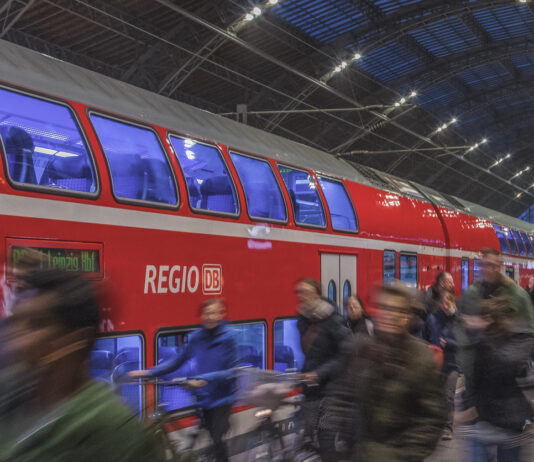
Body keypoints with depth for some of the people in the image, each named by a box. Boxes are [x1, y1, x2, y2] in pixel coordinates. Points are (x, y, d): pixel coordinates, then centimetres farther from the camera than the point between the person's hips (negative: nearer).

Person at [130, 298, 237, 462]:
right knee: (213, 438, 10)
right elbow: (178, 360, 6)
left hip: (222, 399, -4)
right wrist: (149, 372, 0)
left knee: (218, 440, -10)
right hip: (204, 398, 4)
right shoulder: (196, 337, 2)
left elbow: (232, 372, -13)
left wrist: (206, 379, -25)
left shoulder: (228, 338, -11)